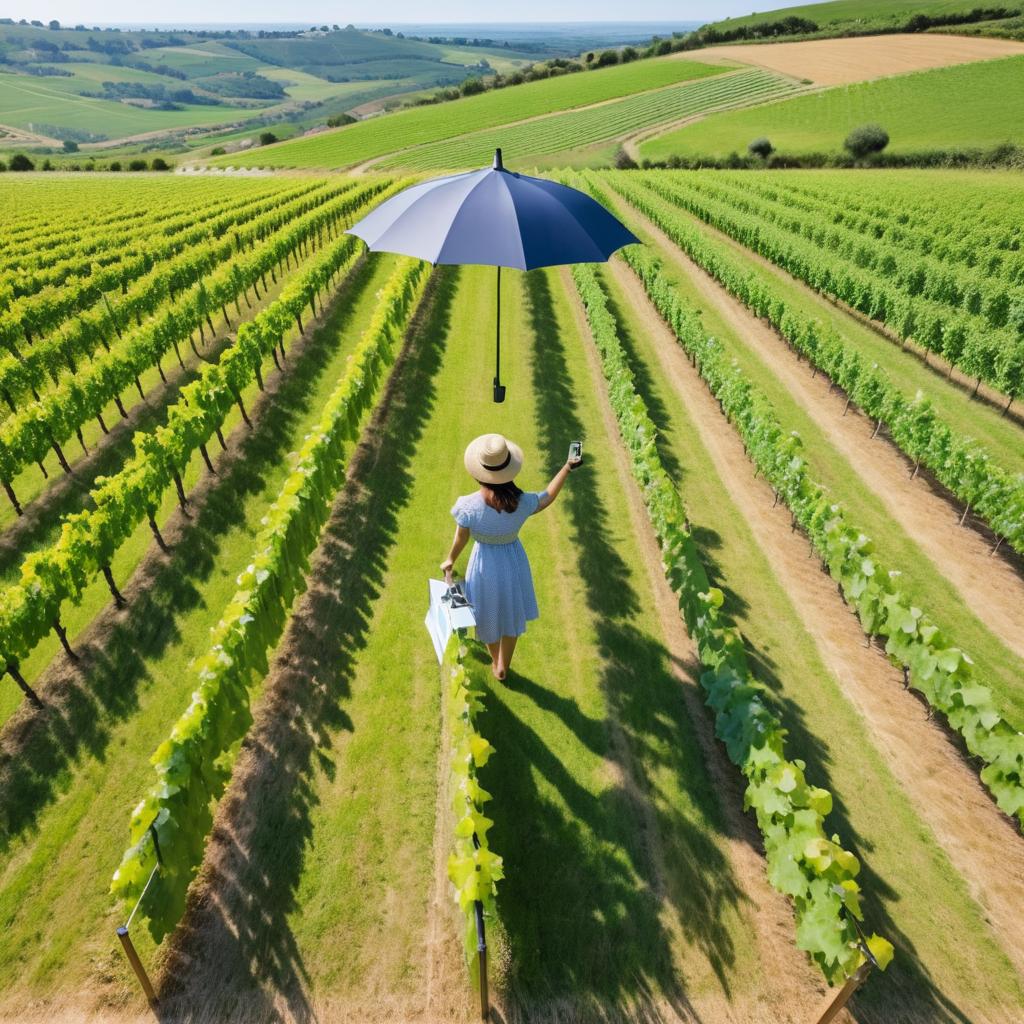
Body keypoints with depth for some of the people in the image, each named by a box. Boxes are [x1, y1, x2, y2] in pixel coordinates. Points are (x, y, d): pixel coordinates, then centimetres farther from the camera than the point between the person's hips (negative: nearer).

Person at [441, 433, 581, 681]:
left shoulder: (468, 506, -31)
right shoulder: (522, 503, -28)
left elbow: (461, 540, -13)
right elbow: (548, 497, -6)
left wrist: (450, 560, 8)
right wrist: (567, 467, 5)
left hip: (484, 565, -1)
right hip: (513, 563, 1)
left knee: (490, 616, 27)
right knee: (511, 617, 26)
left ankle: (495, 662, 53)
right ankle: (503, 667, 47)